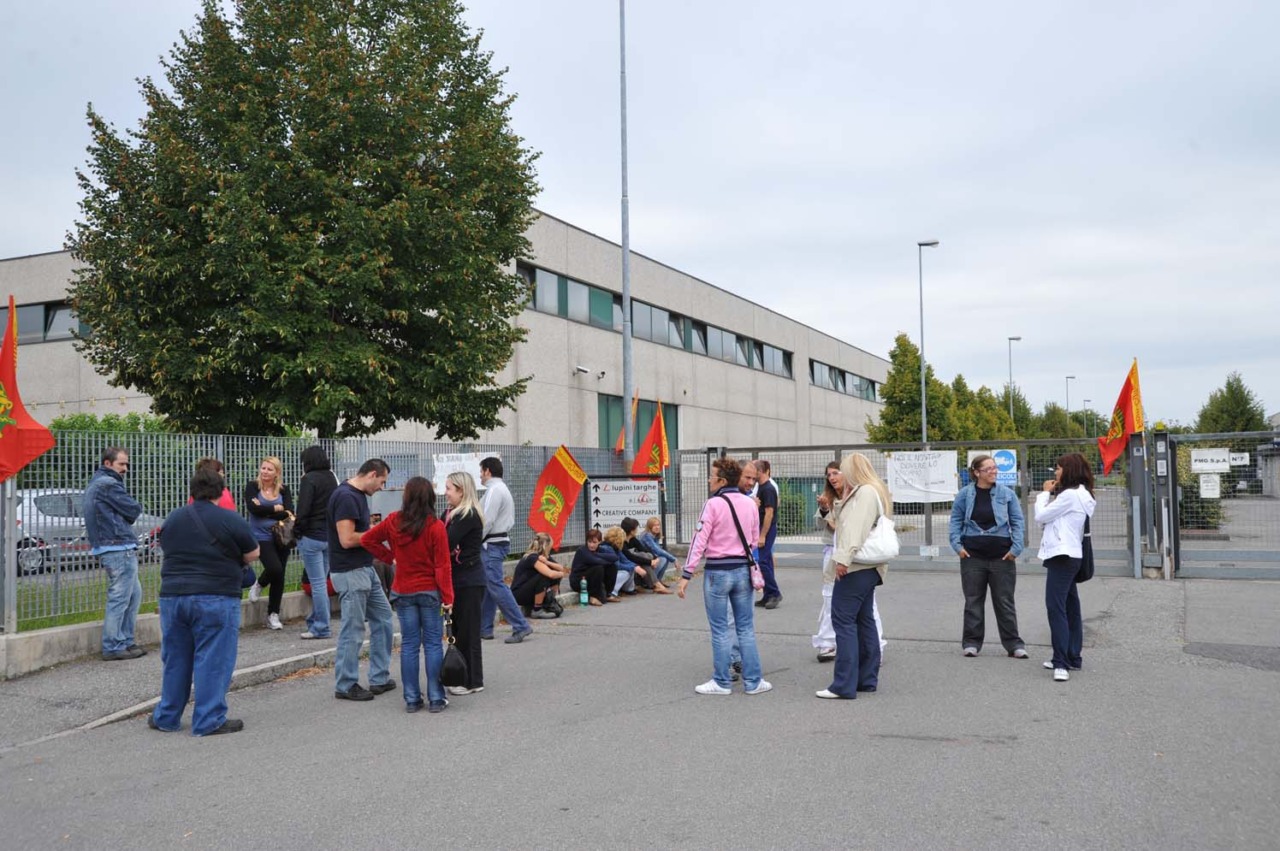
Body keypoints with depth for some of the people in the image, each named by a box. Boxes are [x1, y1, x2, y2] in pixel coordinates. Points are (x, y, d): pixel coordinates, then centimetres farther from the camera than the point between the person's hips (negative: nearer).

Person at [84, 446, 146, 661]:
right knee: (119, 599, -6)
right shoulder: (108, 484, -13)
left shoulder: (94, 484, 20)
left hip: (109, 548, 11)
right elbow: (134, 510, -11)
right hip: (119, 548, -11)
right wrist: (131, 507, 9)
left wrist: (125, 516, 3)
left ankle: (125, 642, 20)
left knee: (133, 594, 16)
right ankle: (112, 648, -1)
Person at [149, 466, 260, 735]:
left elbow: (167, 551, 20)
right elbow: (252, 555, 0)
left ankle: (166, 717, 24)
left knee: (175, 660, 15)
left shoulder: (172, 519, 9)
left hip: (172, 595, 5)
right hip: (215, 599, -5)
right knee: (213, 661, 0)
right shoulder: (231, 520, -8)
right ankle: (209, 721, 1)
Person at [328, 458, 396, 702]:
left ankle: (379, 679, 22)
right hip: (350, 572, -10)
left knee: (382, 618, 14)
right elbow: (347, 540, -24)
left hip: (366, 569, 10)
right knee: (352, 631, -1)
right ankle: (345, 686, 11)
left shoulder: (359, 495, 12)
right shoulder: (345, 496, -19)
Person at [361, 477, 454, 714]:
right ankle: (436, 699, 6)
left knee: (409, 644, 9)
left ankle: (412, 699, 12)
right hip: (430, 592, -3)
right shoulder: (435, 526, -12)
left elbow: (366, 539, 8)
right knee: (433, 644, 4)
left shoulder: (394, 522, -3)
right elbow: (443, 565, -13)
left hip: (403, 592, 3)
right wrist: (447, 597, -10)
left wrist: (389, 556, 10)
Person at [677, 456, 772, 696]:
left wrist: (686, 575, -14)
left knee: (720, 629, 5)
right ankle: (753, 681, 14)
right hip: (743, 569, 5)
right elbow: (755, 539, 10)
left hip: (718, 571, -5)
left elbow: (699, 541, -15)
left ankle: (722, 682, 12)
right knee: (746, 628, 11)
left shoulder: (714, 504, -13)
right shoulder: (749, 503, 3)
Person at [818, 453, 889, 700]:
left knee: (844, 620, -9)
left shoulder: (864, 492, -12)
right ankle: (867, 679, 19)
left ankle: (844, 685, -10)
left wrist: (844, 558, -27)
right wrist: (839, 500, 14)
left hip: (855, 568, -11)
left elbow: (856, 527, -24)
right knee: (864, 621, 13)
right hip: (867, 568, 11)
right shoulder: (873, 492, 21)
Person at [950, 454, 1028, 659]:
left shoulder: (1007, 493, -1)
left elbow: (1017, 522, 1)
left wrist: (1016, 548, -7)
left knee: (1004, 601, 6)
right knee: (973, 600, 8)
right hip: (972, 556, 0)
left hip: (1001, 556, 0)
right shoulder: (965, 494, 0)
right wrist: (957, 545, -5)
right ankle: (971, 642, 16)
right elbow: (956, 521, 5)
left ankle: (1013, 643, 13)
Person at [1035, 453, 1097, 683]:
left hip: (1062, 557, -11)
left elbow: (1041, 516, -12)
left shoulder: (1070, 495, -15)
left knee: (1055, 606, -14)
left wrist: (1045, 493, 1)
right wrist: (1050, 494, 8)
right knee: (1069, 607, 14)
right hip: (1067, 556, 11)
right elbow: (1048, 517, 17)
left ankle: (1061, 663, -18)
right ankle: (1072, 658, 22)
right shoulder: (1079, 494, 17)